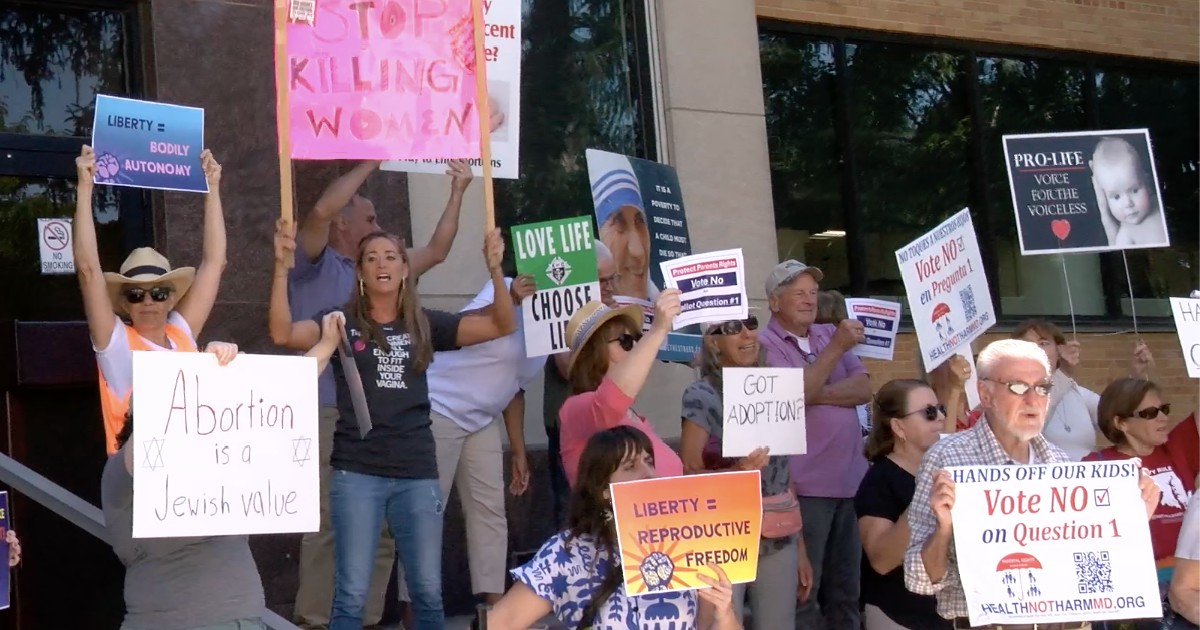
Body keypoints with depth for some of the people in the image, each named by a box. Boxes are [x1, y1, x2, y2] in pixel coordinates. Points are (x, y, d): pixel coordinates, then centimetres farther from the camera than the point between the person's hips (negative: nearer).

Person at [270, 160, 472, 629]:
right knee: (327, 523, -8)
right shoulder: (315, 265, 1)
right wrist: (370, 163, -8)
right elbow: (322, 210, -16)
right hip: (327, 415, -7)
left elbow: (436, 252, 26)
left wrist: (457, 193, 23)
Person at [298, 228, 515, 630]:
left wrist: (495, 270, -11)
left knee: (428, 592, 7)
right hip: (356, 473, -2)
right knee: (351, 594, 0)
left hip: (417, 473, 2)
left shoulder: (425, 325, 9)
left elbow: (503, 326, 4)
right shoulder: (342, 323, 3)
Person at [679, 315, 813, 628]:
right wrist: (736, 471, -26)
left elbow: (784, 473, 13)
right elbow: (688, 475, -9)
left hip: (780, 542, 5)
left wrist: (801, 547, 15)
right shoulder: (701, 396, -7)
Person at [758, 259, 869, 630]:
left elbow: (864, 389, 4)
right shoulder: (764, 345, -3)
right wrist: (836, 348, -16)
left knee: (846, 589, 12)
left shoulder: (830, 334, 15)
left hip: (850, 481, 6)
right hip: (804, 486, -6)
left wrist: (818, 394, -10)